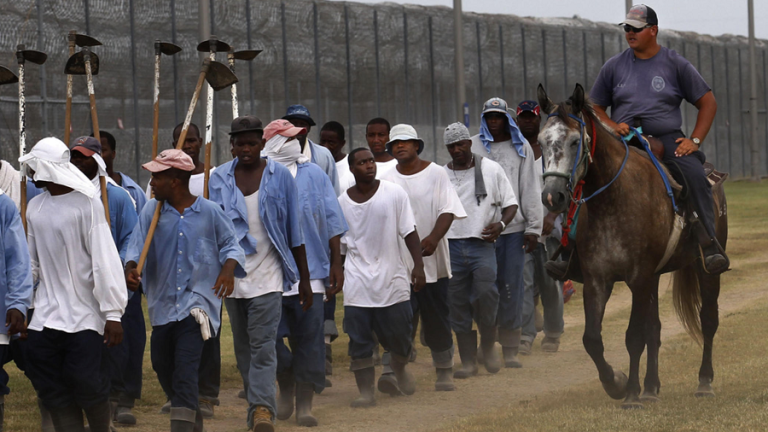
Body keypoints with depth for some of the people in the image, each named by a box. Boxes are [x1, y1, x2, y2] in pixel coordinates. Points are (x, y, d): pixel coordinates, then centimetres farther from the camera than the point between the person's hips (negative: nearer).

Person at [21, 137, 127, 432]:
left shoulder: (86, 203, -9)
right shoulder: (35, 207, 10)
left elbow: (104, 259, -12)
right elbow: (31, 261, 15)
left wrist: (112, 313, -15)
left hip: (84, 316, -5)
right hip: (45, 317, 6)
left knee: (88, 384, -8)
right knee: (55, 395, 1)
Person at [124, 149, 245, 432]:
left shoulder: (209, 212, -4)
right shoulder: (152, 211, 2)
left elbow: (229, 244, 5)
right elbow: (137, 245, -4)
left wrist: (229, 269, -14)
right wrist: (131, 268, -24)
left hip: (197, 300, -5)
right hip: (163, 301, 5)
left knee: (186, 370, -15)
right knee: (162, 366, 15)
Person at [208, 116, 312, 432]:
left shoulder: (280, 176, 0)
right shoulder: (218, 180, 5)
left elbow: (295, 230, 4)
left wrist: (305, 278, 4)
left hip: (267, 274, -3)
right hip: (232, 273, 3)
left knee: (262, 345, -13)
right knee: (243, 347, 9)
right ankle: (258, 405, 18)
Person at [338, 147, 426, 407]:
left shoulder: (394, 193, -2)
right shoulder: (342, 202, 3)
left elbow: (409, 233, -1)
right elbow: (336, 243, 11)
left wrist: (418, 265, -9)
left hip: (392, 278, -1)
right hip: (357, 282, 1)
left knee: (399, 335, 5)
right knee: (359, 341, -3)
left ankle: (400, 369, 37)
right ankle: (366, 392, 3)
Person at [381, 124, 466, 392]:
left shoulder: (436, 174, 2)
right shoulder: (387, 181, 5)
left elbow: (448, 210, -5)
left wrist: (434, 238, -21)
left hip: (433, 259, 0)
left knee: (437, 318, 8)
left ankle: (444, 372, 22)